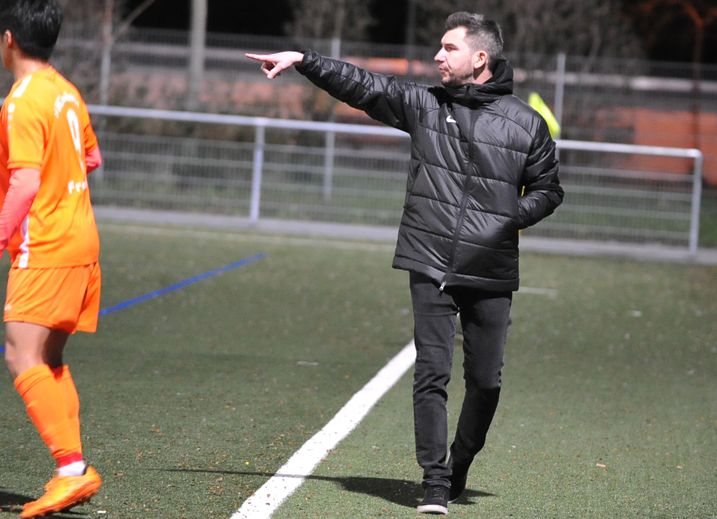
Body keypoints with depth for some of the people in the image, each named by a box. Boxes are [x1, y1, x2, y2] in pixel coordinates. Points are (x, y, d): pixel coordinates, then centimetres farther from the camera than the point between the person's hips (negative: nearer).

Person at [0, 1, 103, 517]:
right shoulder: (66, 91, 13)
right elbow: (92, 158, 25)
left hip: (44, 249, -10)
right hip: (81, 240, 10)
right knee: (50, 362, 14)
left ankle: (72, 467, -20)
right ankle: (73, 473, 13)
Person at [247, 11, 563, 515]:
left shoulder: (527, 124, 3)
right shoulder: (422, 104, 6)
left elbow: (548, 189, 11)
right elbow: (360, 85, 3)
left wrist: (516, 216, -7)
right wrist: (303, 60, -7)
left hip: (492, 275, 0)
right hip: (431, 268, 0)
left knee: (485, 381, 7)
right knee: (432, 374, -6)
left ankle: (460, 467, 29)